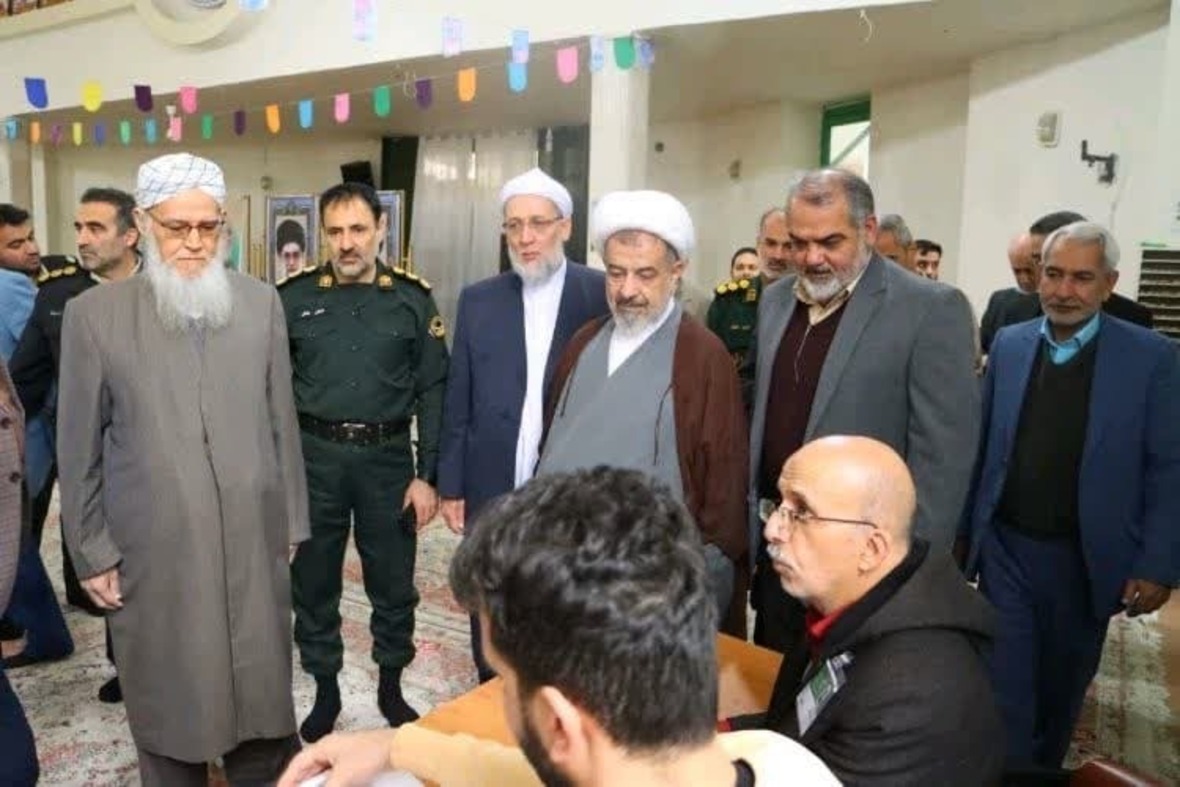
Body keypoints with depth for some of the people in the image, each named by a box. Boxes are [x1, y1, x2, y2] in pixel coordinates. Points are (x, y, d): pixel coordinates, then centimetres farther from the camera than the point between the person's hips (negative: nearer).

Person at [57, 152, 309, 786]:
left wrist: (291, 521, 8)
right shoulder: (94, 314, -3)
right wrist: (91, 552, 2)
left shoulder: (262, 303, 2)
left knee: (262, 697, 13)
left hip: (253, 544, 2)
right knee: (168, 706, 14)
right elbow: (79, 448, 1)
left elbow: (281, 421, 6)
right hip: (152, 554, -1)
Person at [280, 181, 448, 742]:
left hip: (387, 457, 0)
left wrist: (427, 475, -5)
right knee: (314, 582, 12)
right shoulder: (293, 299, 0)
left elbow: (433, 393, -1)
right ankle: (325, 691, 33)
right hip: (314, 458, 1)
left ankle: (391, 687, 33)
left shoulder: (413, 300, -1)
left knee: (393, 582, 12)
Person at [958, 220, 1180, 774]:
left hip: (1088, 559, 0)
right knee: (1005, 688, 3)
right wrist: (962, 529, 7)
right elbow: (981, 446, 5)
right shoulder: (1008, 344, 0)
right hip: (1006, 549, 1)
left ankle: (1045, 768, 45)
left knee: (1062, 688, 20)